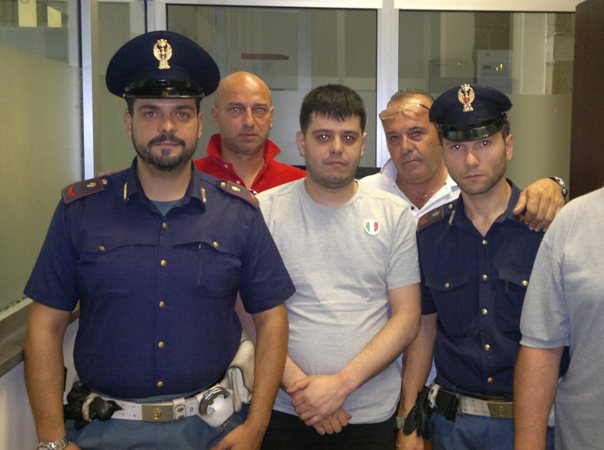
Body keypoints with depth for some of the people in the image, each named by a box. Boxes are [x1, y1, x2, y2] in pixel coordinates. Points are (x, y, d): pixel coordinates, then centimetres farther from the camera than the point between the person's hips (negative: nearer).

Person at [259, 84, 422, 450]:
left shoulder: (396, 215, 0)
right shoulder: (265, 210, -3)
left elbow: (407, 317, -3)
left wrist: (341, 384, -13)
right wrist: (298, 385, -13)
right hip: (286, 411, 0)